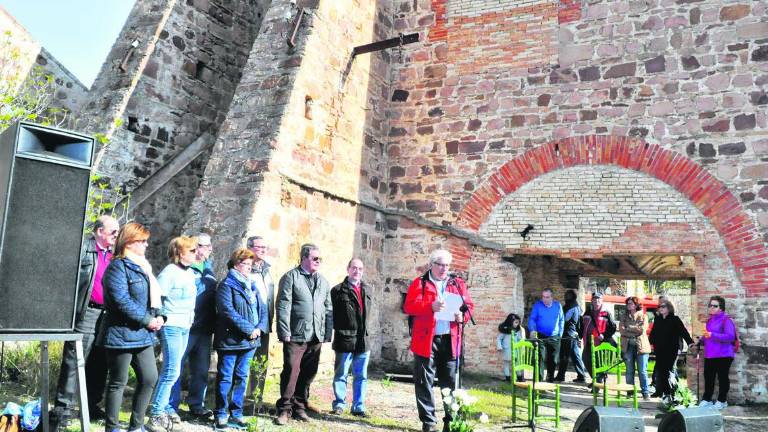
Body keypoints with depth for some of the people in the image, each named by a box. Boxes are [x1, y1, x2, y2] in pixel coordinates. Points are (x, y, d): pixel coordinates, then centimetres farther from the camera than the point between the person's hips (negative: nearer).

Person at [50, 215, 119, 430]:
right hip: (86, 314, -6)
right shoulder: (84, 249, -4)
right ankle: (62, 407, 3)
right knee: (73, 361, -3)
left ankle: (93, 405, 23)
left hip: (108, 315, 6)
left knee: (99, 364, 13)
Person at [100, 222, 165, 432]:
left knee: (149, 378, 9)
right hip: (121, 334, -8)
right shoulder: (118, 266, -12)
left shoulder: (142, 266, 16)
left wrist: (158, 316, 2)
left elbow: (153, 294, 20)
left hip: (143, 335, 8)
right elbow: (121, 301, -21)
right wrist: (148, 320, -17)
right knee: (118, 382, 4)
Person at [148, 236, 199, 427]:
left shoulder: (190, 273, 12)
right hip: (172, 327, -8)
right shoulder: (170, 272, -12)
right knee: (172, 371, -7)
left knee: (172, 371, 13)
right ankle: (157, 411, 2)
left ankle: (165, 406, 23)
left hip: (185, 327, 8)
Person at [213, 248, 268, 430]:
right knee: (225, 378, 3)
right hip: (230, 340, -7)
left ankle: (236, 414, 22)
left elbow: (263, 309, 11)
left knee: (241, 378, 13)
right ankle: (221, 414, 14)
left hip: (249, 341, 7)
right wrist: (249, 329, -19)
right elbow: (228, 312, -19)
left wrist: (259, 328, -8)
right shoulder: (227, 285, -8)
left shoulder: (251, 286, 15)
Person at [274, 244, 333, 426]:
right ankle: (284, 409, 8)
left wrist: (328, 333, 9)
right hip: (295, 335, -5)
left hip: (316, 336, 5)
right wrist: (285, 332, -12)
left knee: (308, 373, 9)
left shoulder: (323, 281, 15)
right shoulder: (290, 277, -1)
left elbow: (328, 309, 16)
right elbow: (283, 306, -7)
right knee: (291, 371, -5)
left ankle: (300, 407, 22)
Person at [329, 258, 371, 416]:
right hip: (344, 339, -4)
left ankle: (358, 407, 18)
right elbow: (332, 313, -4)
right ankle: (339, 404, 20)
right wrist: (339, 329, -4)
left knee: (361, 376, 9)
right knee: (341, 375, 7)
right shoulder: (338, 290, -4)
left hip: (363, 340, 5)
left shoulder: (367, 290, 13)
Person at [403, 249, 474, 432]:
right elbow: (409, 306, -6)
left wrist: (462, 315, -9)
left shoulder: (458, 283, 14)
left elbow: (469, 305, 14)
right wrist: (431, 307, -21)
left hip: (450, 340, 2)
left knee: (450, 382, 6)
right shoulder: (419, 283, 4)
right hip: (426, 340, -2)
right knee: (424, 382, 2)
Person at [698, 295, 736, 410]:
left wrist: (712, 335, -28)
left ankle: (722, 400, 18)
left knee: (722, 378, 6)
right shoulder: (710, 320, 14)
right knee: (708, 378, 12)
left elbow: (730, 337, -24)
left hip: (723, 355, -8)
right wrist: (702, 340, 10)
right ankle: (707, 399, 22)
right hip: (709, 355, 8)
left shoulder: (726, 320, -13)